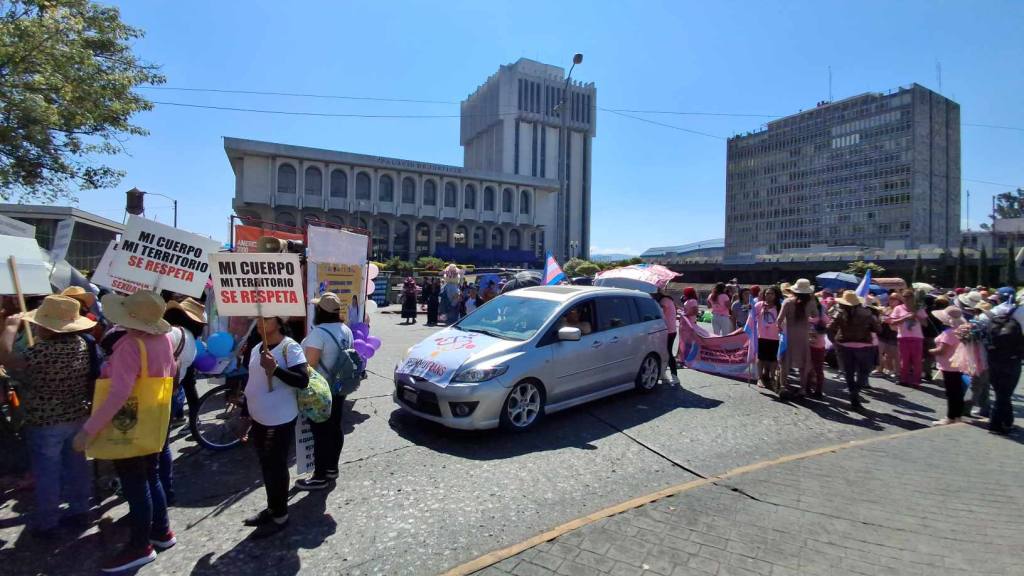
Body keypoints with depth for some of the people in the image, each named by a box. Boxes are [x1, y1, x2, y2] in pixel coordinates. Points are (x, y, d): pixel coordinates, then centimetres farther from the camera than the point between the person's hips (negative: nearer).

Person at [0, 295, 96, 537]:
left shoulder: (40, 353, -26)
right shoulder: (82, 345, -3)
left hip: (45, 424, -6)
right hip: (78, 417, 6)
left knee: (47, 473, 9)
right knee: (76, 465, 17)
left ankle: (46, 523, 24)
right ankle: (79, 511, 30)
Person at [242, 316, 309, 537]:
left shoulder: (290, 347, -17)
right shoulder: (256, 348, 8)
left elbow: (303, 380, -24)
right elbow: (253, 382, 18)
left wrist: (275, 369, -32)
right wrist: (248, 415, 20)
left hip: (280, 421, -8)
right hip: (258, 419, 8)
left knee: (277, 467, 5)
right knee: (266, 466, 20)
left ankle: (280, 515, 21)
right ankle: (271, 508, 37)